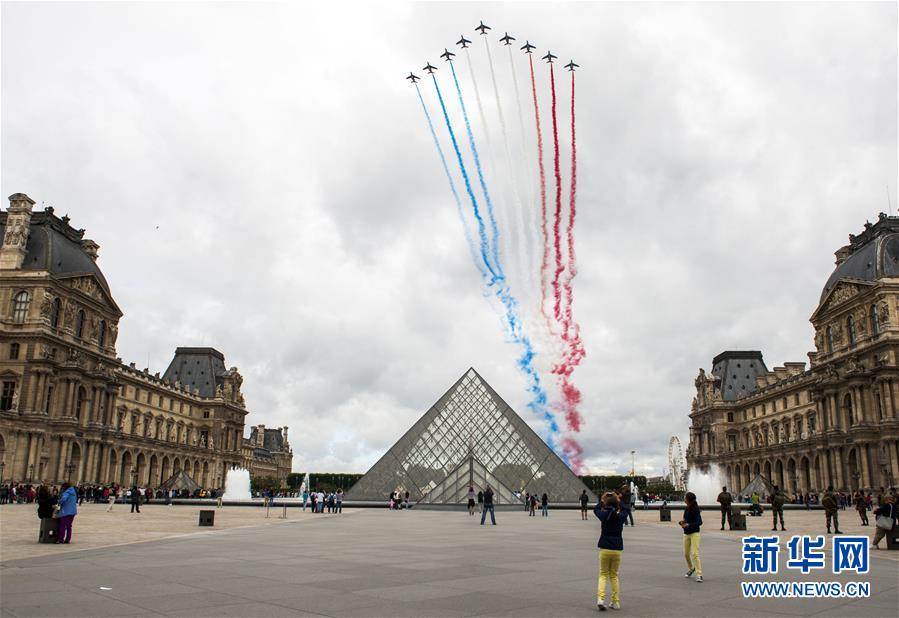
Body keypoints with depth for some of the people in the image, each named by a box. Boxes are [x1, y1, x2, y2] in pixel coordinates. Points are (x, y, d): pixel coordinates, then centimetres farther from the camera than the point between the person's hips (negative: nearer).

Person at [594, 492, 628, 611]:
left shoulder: (604, 515, -6)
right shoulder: (621, 516, -4)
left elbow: (595, 509, 16)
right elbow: (626, 510, 20)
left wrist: (602, 500, 26)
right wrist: (619, 501, 25)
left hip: (604, 549, -1)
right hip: (617, 550, 1)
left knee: (603, 574, 9)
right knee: (614, 575, 16)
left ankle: (600, 599, -11)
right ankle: (616, 602, 14)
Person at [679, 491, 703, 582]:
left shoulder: (695, 509, -15)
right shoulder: (686, 509, 7)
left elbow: (699, 522, -18)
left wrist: (688, 525, -27)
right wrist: (682, 522, -4)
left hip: (694, 533, -8)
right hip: (686, 534, 8)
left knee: (695, 554, -14)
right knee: (686, 554, 15)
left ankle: (699, 575, -10)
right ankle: (691, 568, 39)